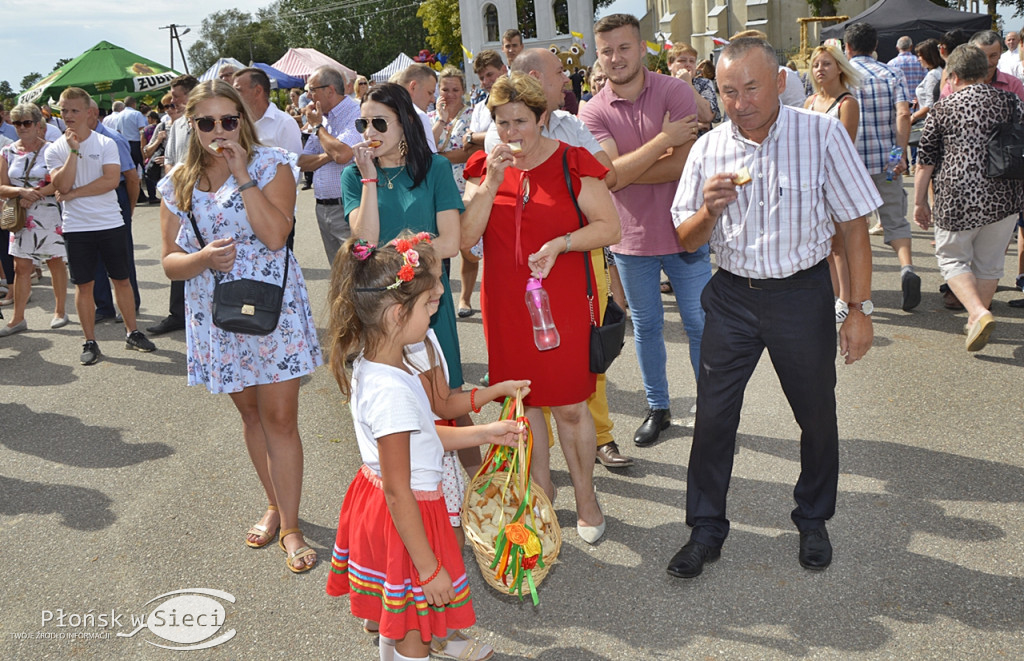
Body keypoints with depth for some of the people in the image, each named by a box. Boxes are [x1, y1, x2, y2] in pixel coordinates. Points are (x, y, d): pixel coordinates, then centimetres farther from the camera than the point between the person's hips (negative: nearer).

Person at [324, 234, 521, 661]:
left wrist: (483, 433, 12)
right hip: (406, 518, -9)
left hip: (376, 501, 9)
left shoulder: (370, 365, -2)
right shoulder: (392, 393, -32)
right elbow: (399, 494, -27)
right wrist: (429, 568, -19)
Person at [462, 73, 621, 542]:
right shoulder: (484, 168, 5)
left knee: (569, 405, 0)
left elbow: (610, 227, -5)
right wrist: (491, 183, -13)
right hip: (506, 303, 4)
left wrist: (561, 243, -19)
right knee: (523, 400, 13)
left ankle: (585, 493, 20)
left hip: (562, 299, -3)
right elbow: (466, 238, -4)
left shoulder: (571, 164, -4)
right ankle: (540, 487, 30)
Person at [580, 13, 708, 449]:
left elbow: (685, 164, -19)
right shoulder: (593, 113, -5)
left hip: (682, 231, -1)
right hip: (632, 238, 2)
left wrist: (624, 171, -17)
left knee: (700, 324, 9)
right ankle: (657, 409, 31)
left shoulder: (675, 92, -9)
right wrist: (663, 140, -22)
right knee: (646, 327, 15)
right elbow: (608, 175, -20)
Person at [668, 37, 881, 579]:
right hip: (732, 296, 2)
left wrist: (859, 308, -7)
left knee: (817, 415, 11)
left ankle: (813, 521, 34)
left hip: (802, 295, -1)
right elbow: (686, 240, 3)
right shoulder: (709, 149, -1)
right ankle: (706, 529, 20)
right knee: (713, 414, 4)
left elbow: (854, 225, -5)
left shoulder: (822, 135, -9)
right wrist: (709, 210, -19)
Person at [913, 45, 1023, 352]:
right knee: (989, 262, 16)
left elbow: (925, 162, 1)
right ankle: (977, 320, 25)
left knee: (952, 258, 10)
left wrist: (920, 202, 8)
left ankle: (979, 314, -10)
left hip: (958, 197, -3)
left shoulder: (942, 108, 1)